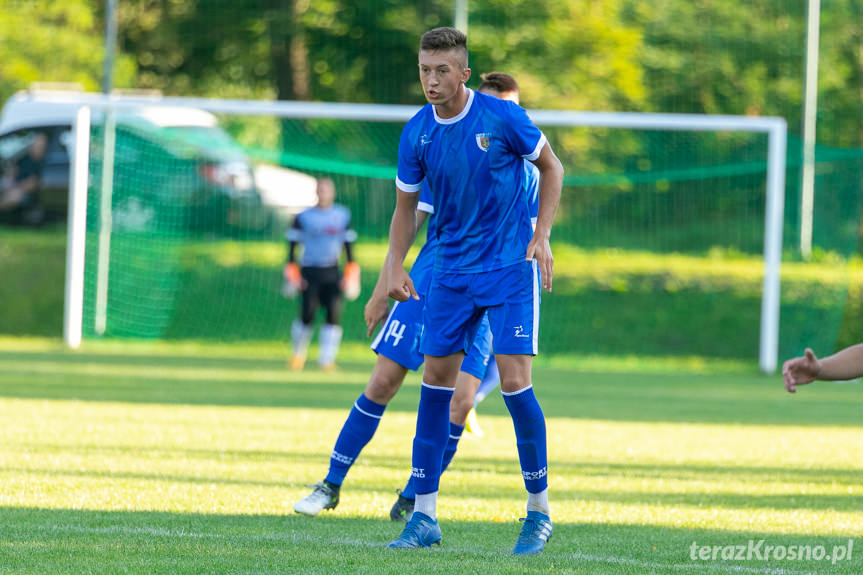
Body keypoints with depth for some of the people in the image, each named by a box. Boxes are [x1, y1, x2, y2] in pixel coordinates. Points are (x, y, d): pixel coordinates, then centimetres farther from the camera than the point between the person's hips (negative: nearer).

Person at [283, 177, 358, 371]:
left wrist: (351, 274, 6)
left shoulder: (342, 215, 7)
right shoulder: (303, 217, -1)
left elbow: (348, 245, 12)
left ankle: (327, 359, -8)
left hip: (332, 273, 2)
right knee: (307, 315, -11)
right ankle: (298, 353, 14)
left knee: (334, 313, -12)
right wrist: (291, 274, -5)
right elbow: (292, 245, 2)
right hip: (309, 272, -2)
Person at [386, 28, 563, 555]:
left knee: (514, 381, -11)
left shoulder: (502, 117, -12)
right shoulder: (417, 133, -2)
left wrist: (541, 235, -6)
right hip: (452, 269, 4)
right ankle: (425, 515, 7)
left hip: (511, 266, -4)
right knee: (436, 381, 0)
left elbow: (551, 166, 2)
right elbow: (406, 205, 11)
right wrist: (396, 266, -1)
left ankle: (540, 511, 3)